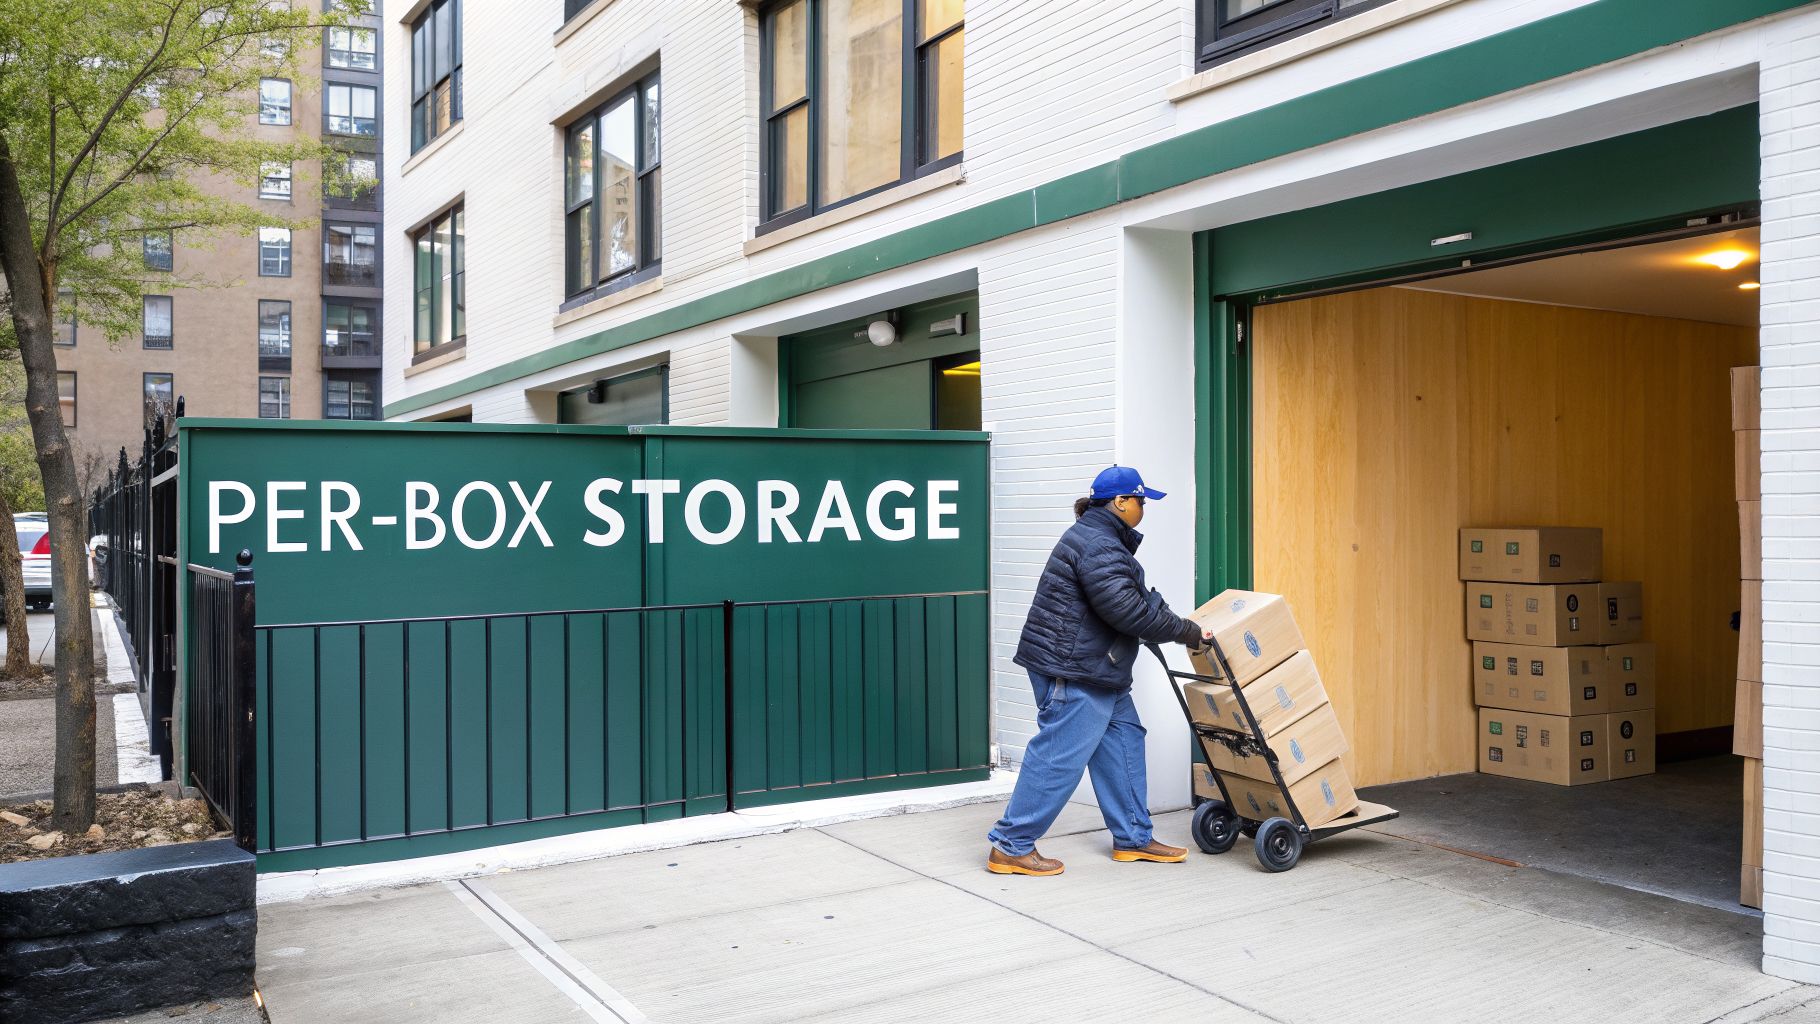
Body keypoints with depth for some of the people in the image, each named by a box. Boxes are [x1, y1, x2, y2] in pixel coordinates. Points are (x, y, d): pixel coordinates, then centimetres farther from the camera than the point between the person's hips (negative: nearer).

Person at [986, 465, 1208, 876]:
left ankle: (1132, 838, 23)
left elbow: (1135, 600, 23)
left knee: (1123, 741, 14)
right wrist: (1187, 632, -13)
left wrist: (1179, 626, 18)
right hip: (1072, 669, -11)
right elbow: (1128, 611, -24)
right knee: (1059, 756, -8)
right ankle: (1010, 846, -1)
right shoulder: (1098, 547, -19)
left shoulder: (1101, 538, 17)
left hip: (1095, 670, 11)